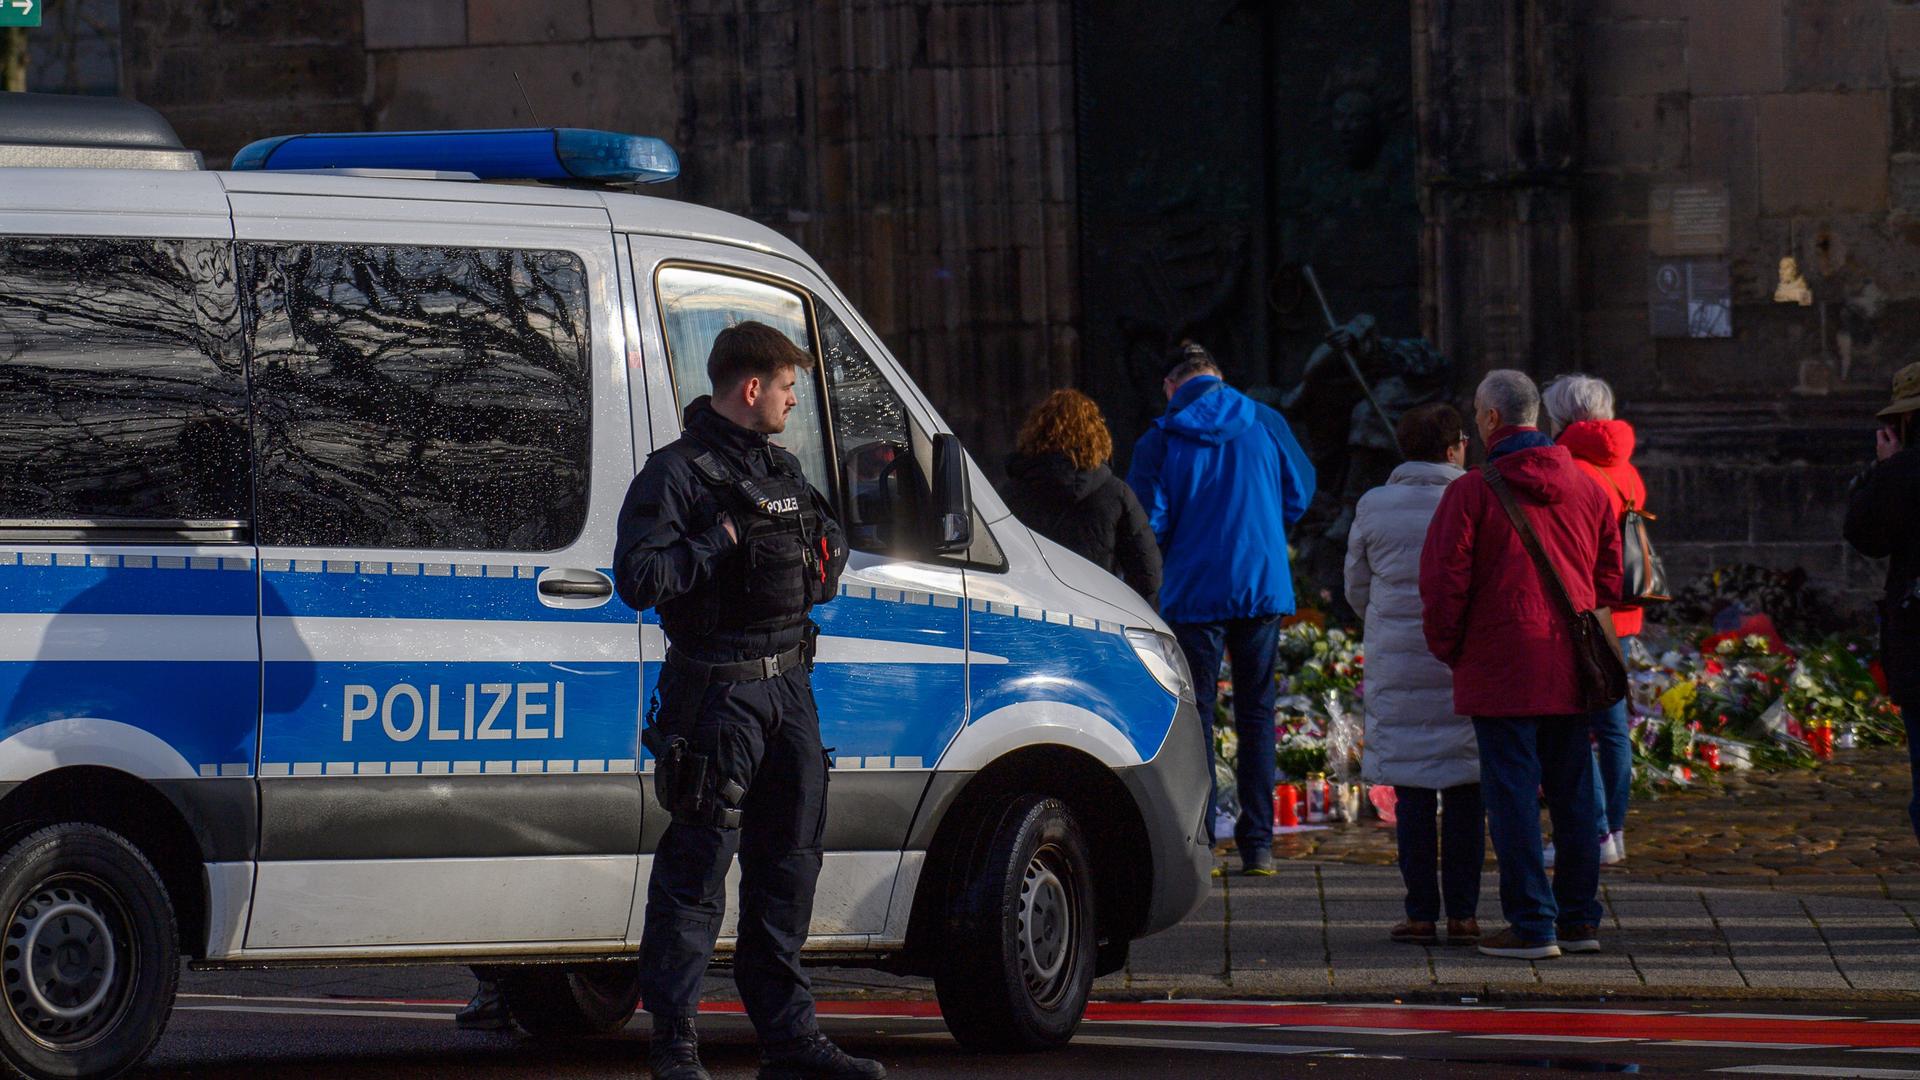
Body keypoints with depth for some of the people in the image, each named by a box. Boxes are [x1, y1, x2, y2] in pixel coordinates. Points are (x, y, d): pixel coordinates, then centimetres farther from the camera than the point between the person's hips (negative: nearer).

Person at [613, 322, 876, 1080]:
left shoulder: (782, 469, 18)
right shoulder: (678, 472, -8)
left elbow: (829, 548, 31)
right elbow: (638, 578, -18)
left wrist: (823, 563, 9)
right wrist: (721, 541, -18)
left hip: (789, 684, 8)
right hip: (717, 693, -8)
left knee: (789, 863, 12)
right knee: (697, 866, -7)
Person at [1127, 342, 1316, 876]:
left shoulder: (1160, 440, -6)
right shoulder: (1266, 425, 3)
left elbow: (1149, 525, -8)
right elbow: (1299, 496, 13)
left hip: (1194, 592, -2)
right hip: (1264, 587, 2)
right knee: (1257, 713, 9)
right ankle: (1258, 845, 7)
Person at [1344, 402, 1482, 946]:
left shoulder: (1374, 507, 1)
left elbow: (1357, 588, 10)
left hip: (1397, 662, 1)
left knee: (1411, 793, 5)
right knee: (1465, 793, 5)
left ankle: (1421, 912, 2)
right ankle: (1462, 913, 4)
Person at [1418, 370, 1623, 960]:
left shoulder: (1472, 492, -9)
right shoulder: (1586, 489, 9)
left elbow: (1444, 581, -10)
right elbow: (1610, 577, 14)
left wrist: (1447, 647, 5)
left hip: (1501, 668, -5)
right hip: (1572, 668, 6)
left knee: (1513, 795, -3)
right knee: (1574, 794, 12)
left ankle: (1533, 924, -5)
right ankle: (1580, 920, 16)